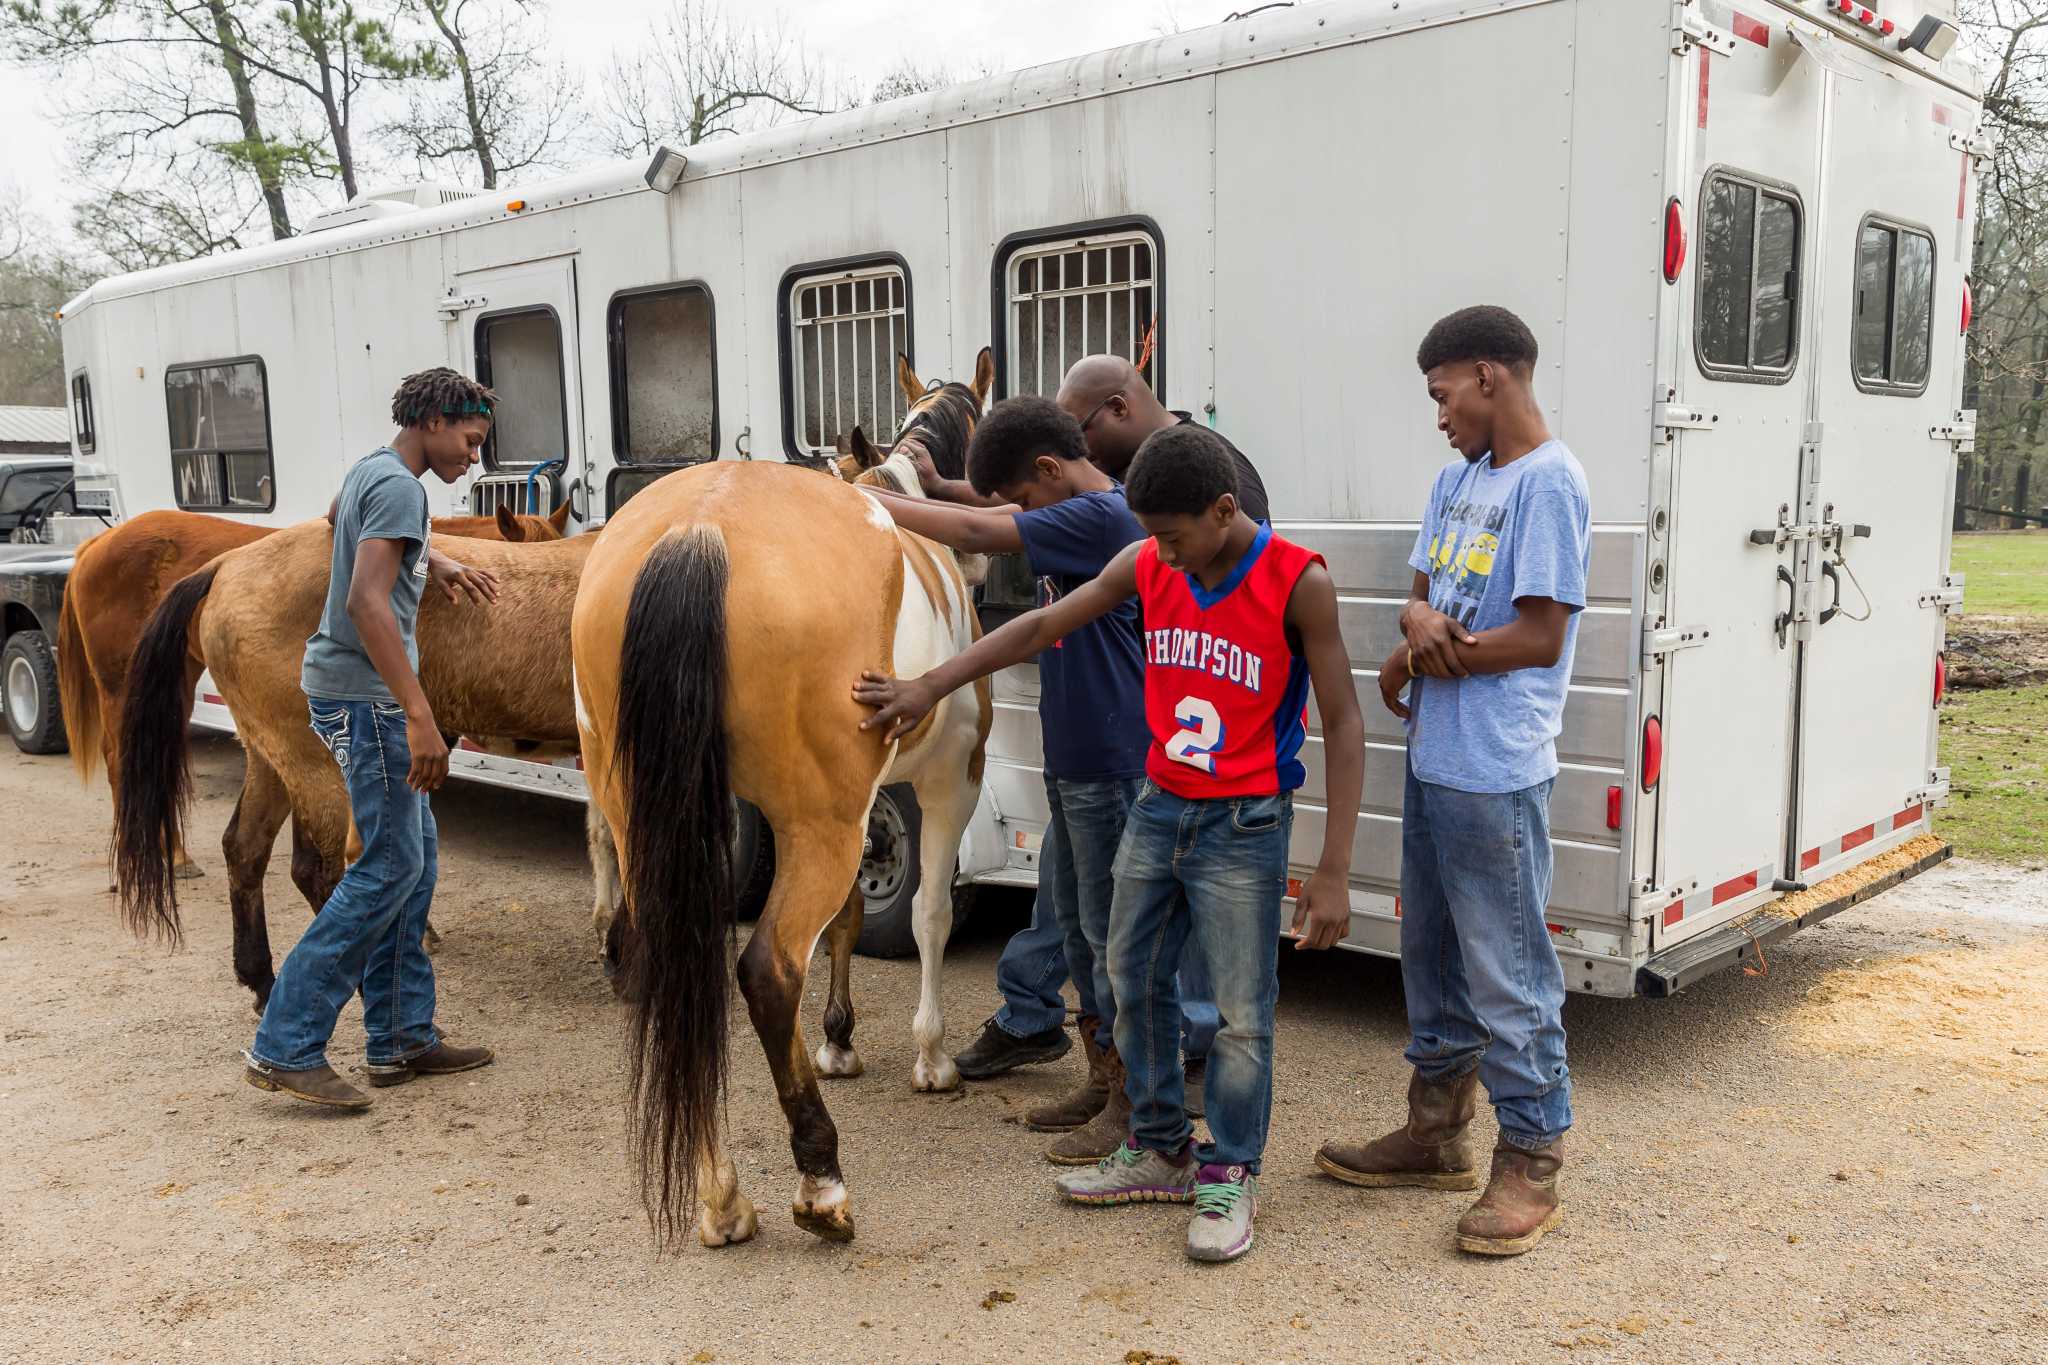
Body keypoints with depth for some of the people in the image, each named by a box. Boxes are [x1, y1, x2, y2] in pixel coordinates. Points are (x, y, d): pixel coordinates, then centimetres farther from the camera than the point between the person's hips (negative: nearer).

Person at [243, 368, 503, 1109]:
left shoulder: (370, 471, 15)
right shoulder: (399, 487, -16)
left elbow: (336, 519, 40)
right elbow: (366, 602, -28)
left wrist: (434, 561, 33)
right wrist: (420, 718, -32)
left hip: (356, 692, 11)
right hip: (364, 695, -11)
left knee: (413, 852, 13)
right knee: (391, 865, -8)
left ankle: (403, 1037, 18)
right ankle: (286, 1046, -4)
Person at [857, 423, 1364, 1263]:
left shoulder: (1297, 584, -17)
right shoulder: (1146, 567, -3)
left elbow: (1343, 724, -14)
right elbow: (1041, 628, 7)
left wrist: (1333, 873, -18)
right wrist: (929, 687, 5)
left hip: (1243, 826, -6)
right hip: (1156, 811, 6)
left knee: (1241, 1013, 2)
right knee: (1135, 985, 15)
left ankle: (1229, 1177, 21)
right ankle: (1160, 1153, 33)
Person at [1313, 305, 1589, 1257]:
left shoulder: (1549, 482, -12)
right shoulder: (1458, 478, 14)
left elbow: (1539, 637, -17)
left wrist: (1424, 663, -7)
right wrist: (1420, 625, -10)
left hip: (1496, 775, -9)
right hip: (1433, 757, 9)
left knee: (1507, 974, -2)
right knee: (1431, 953, 18)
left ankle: (1530, 1163, 11)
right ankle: (1436, 1130, 32)